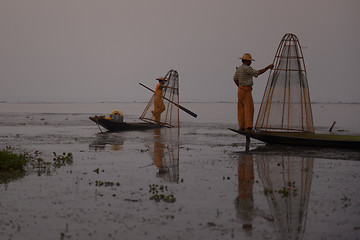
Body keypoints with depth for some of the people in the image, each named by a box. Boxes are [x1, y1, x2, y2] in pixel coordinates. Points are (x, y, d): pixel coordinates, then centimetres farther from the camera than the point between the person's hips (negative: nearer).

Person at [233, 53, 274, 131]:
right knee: (249, 108, -11)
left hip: (240, 90, 9)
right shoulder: (247, 68, -14)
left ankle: (241, 127, 10)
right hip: (246, 90, -9)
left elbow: (235, 79, 24)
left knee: (241, 109, 9)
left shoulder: (238, 69, 14)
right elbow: (258, 73, -18)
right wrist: (268, 67, -13)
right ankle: (248, 127, -18)